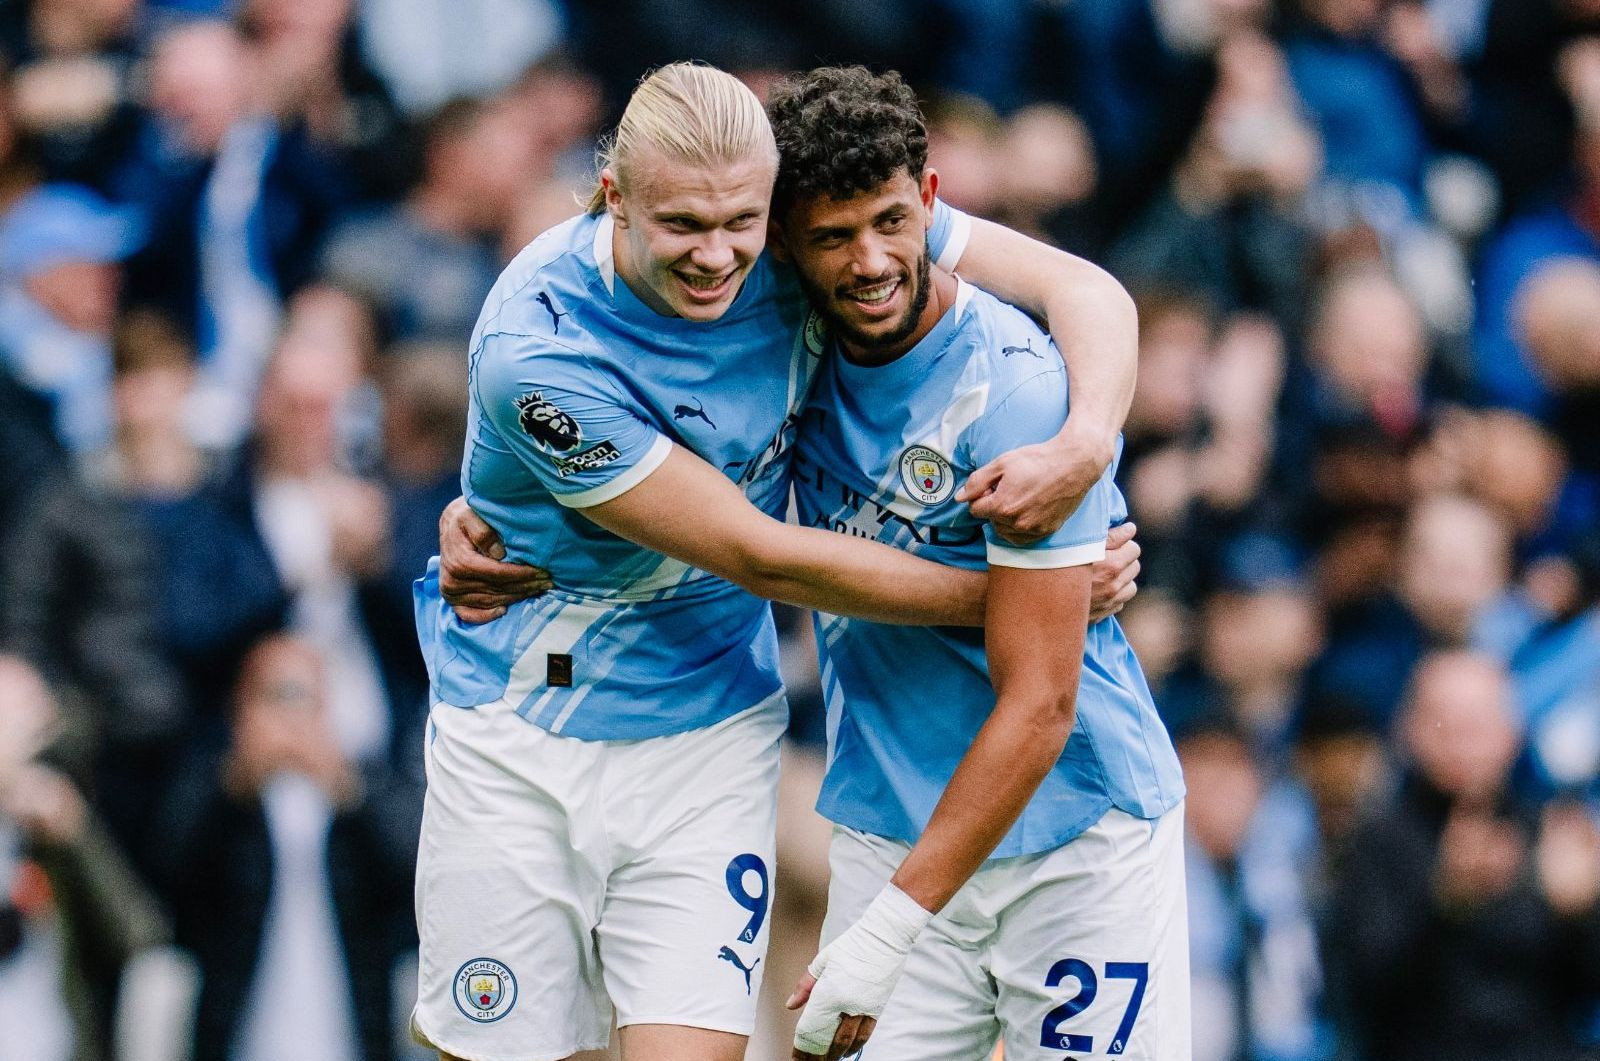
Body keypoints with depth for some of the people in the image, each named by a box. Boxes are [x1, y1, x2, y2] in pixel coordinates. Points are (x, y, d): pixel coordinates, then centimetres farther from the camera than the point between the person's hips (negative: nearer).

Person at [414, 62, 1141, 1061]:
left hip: (708, 736, 3)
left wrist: (1085, 444, -31)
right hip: (517, 740, -3)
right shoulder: (534, 350, -26)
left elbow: (1083, 291, -9)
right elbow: (760, 558, -21)